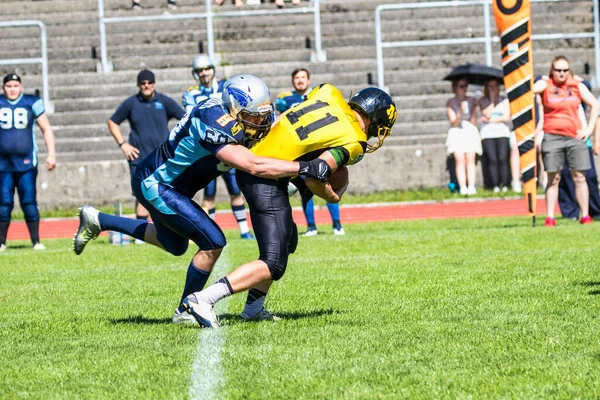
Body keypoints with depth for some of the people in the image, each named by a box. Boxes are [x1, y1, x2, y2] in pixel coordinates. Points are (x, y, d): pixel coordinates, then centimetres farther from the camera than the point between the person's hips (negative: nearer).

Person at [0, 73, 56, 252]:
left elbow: (46, 129, 5)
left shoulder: (32, 103, 0)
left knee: (29, 202, -5)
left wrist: (51, 154, -4)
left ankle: (36, 241, 3)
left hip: (26, 163, -1)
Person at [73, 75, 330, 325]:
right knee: (213, 243, -14)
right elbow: (253, 166, -41)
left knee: (175, 246, 28)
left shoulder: (234, 119, -7)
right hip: (153, 186, -10)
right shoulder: (215, 126, -34)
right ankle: (185, 311, 4)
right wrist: (305, 168, -43)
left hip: (160, 181, 10)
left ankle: (97, 221, 35)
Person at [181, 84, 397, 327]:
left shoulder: (329, 93, 8)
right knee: (273, 265, -6)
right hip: (267, 180, -9)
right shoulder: (353, 143, -10)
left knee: (287, 240, 26)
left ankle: (253, 308, 26)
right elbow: (312, 178, -16)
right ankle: (203, 299, -17)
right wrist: (332, 196, 4)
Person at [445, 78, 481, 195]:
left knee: (470, 159, -10)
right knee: (460, 160, -12)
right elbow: (454, 122, -5)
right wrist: (460, 112, -19)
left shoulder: (472, 101, 11)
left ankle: (471, 187, -14)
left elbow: (473, 122, 9)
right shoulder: (451, 103, 5)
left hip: (470, 132, 1)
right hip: (456, 133, -1)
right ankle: (462, 187, -15)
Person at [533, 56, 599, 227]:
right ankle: (550, 217, 1)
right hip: (552, 136, -2)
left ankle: (585, 215, 4)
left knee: (579, 177, 0)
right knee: (553, 179, -1)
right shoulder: (545, 85, 1)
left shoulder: (577, 86, 8)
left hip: (575, 136, 2)